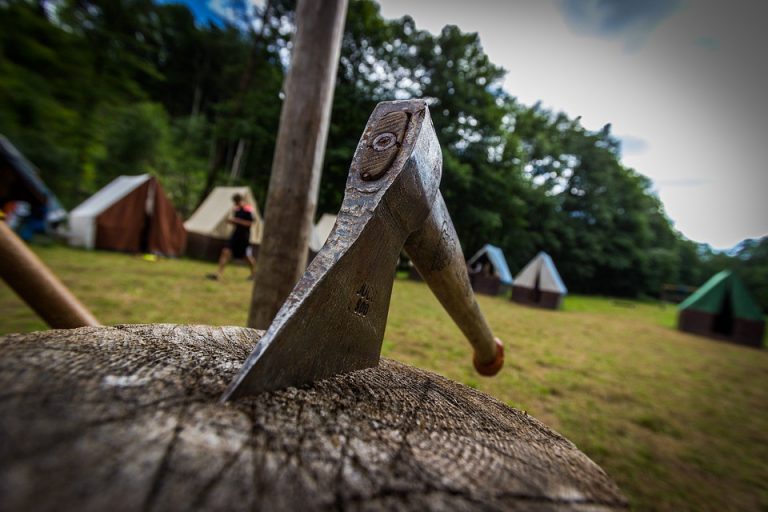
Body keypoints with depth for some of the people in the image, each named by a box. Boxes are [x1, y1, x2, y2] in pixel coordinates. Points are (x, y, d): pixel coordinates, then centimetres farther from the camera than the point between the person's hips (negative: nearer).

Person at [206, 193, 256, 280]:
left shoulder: (248, 209, -11)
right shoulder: (236, 209, 10)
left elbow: (249, 223, -17)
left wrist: (236, 220, -19)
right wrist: (231, 221, -3)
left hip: (244, 235, -6)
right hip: (236, 233, 6)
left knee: (247, 256, 6)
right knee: (226, 251, -7)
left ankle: (254, 272, 31)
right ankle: (218, 273, -8)